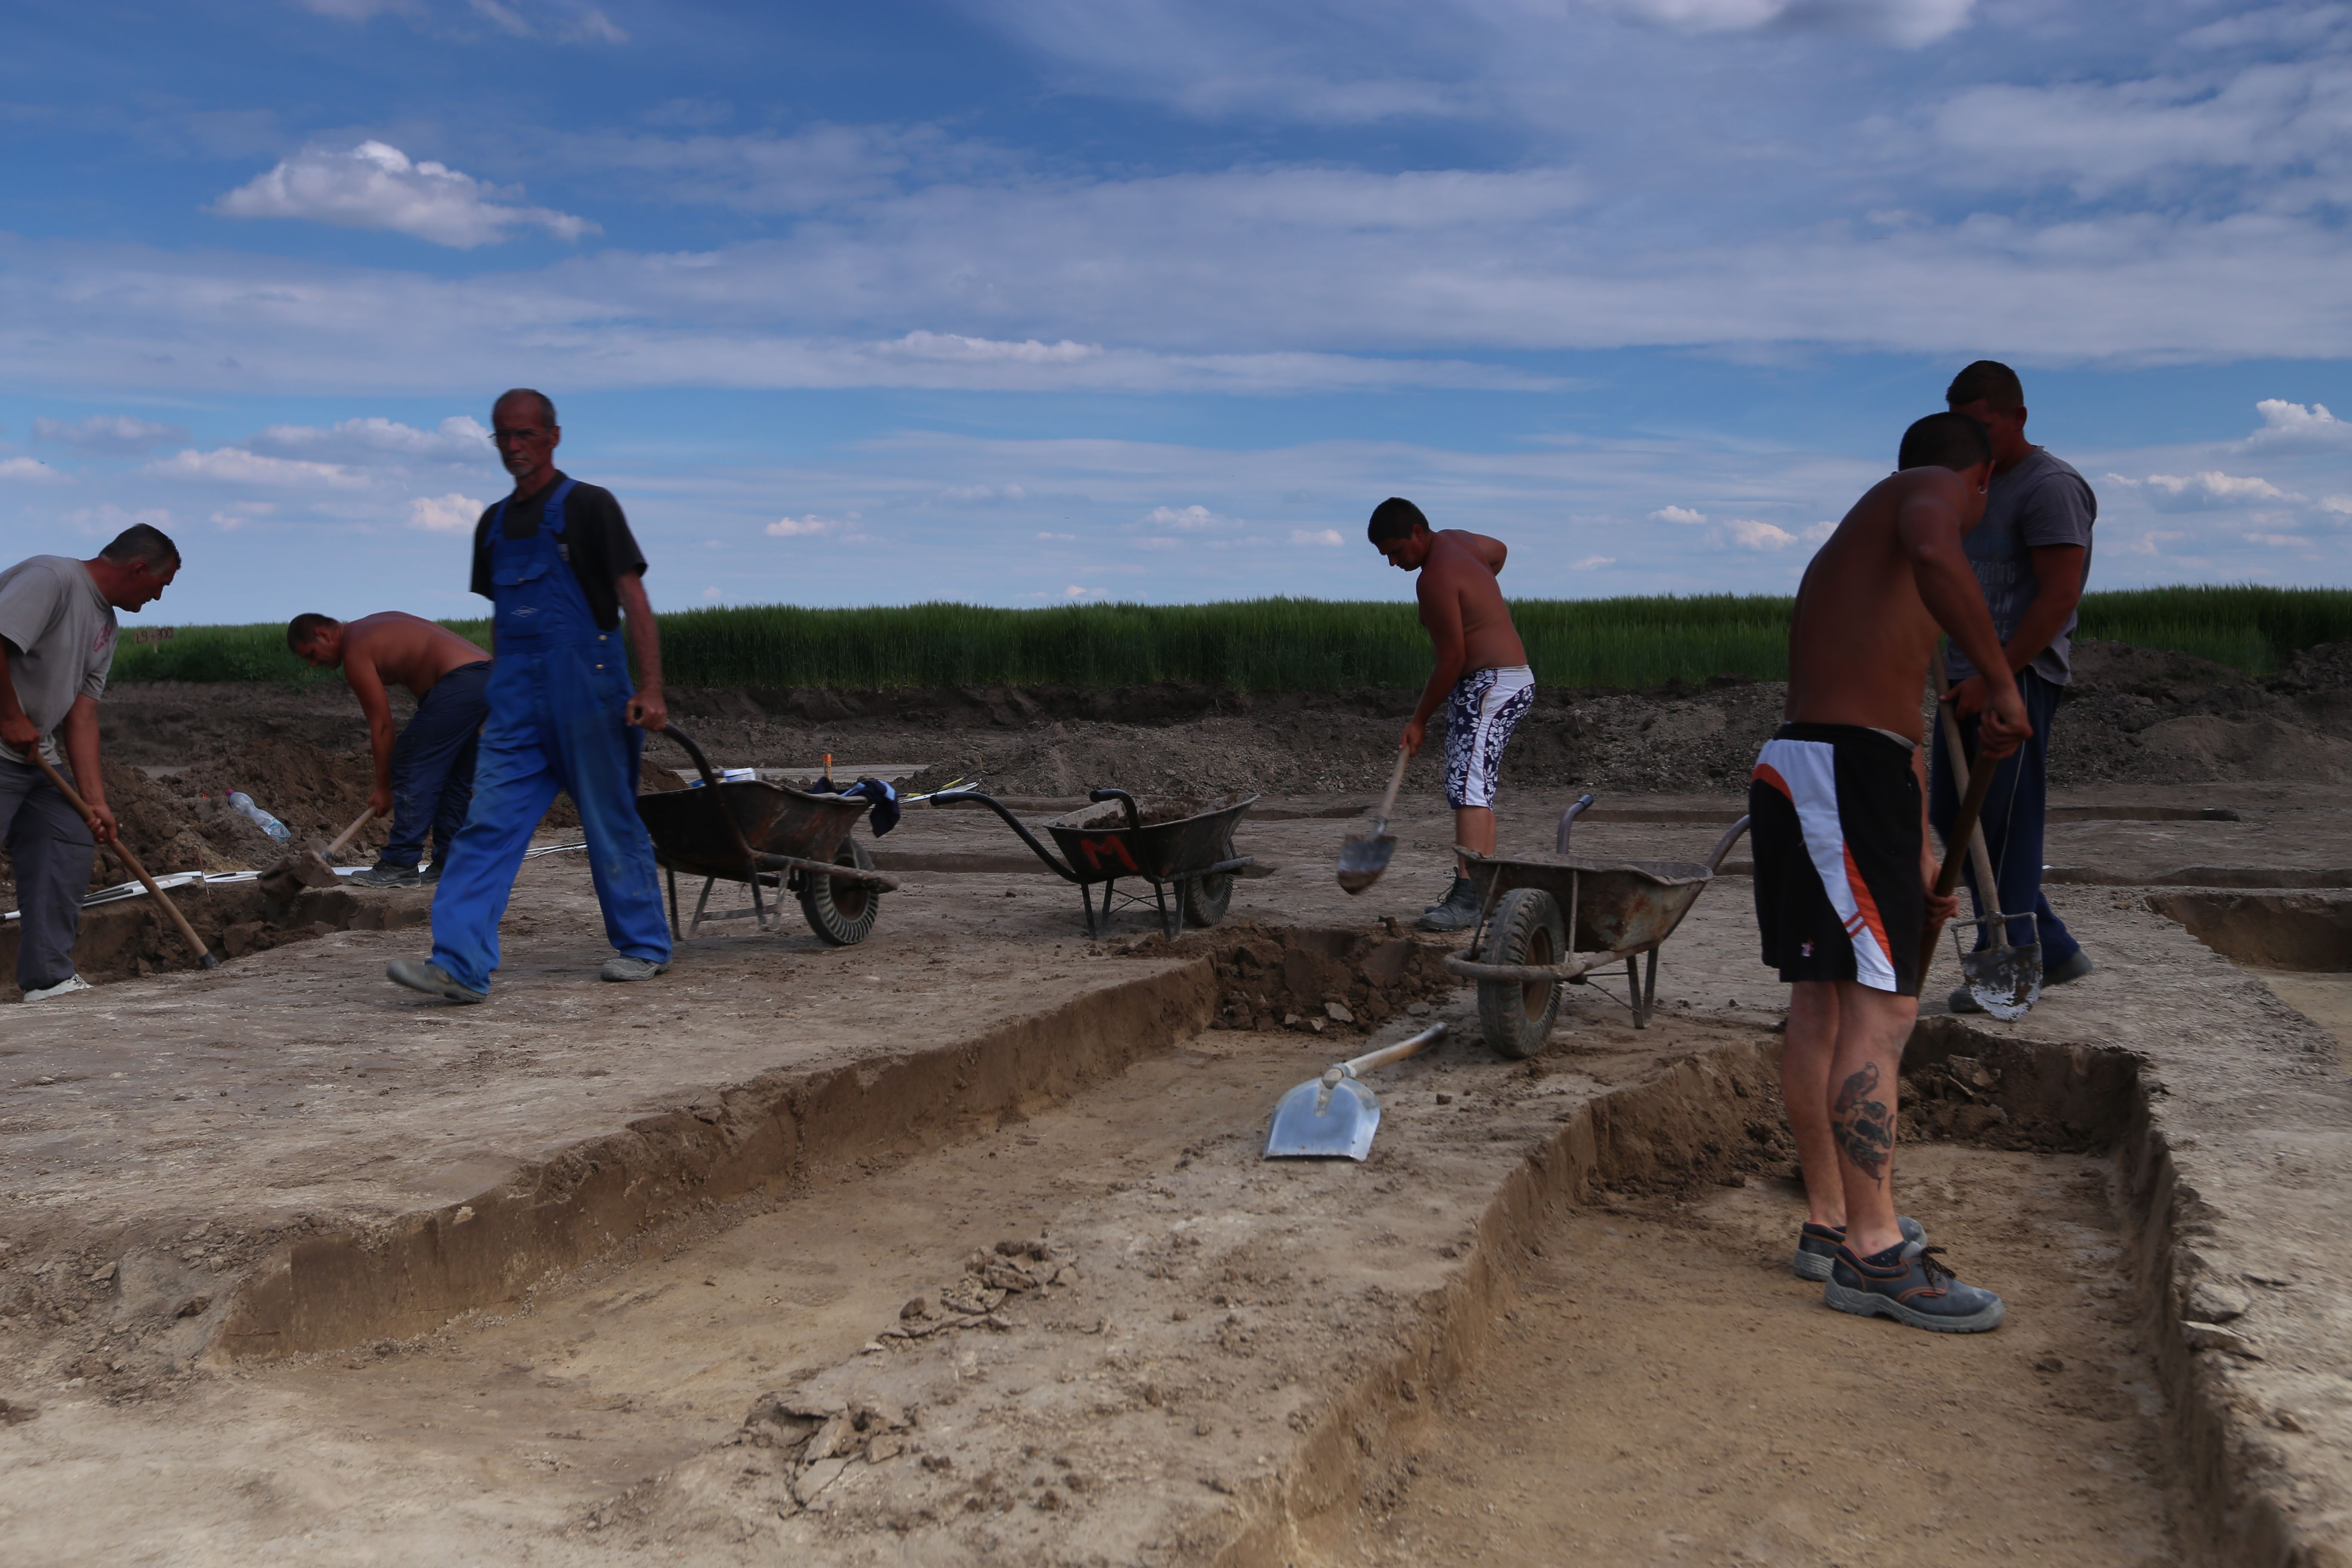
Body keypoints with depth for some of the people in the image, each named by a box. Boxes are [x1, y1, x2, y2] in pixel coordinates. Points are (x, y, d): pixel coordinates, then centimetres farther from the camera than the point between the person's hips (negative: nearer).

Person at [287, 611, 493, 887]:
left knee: (412, 771, -4)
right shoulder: (375, 625, 24)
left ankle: (401, 866, -3)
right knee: (456, 780, 15)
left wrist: (383, 788, 3)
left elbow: (381, 726, -3)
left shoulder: (355, 651, -3)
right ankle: (448, 863, 18)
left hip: (459, 683, -10)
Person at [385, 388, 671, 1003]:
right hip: (517, 700, 6)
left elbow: (634, 600, -8)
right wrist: (496, 703, 21)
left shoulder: (588, 506, -3)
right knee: (487, 825, -4)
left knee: (612, 825, 4)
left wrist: (649, 689, -17)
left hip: (587, 688, -5)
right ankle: (460, 965, -7)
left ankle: (643, 945, 19)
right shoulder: (494, 524, 16)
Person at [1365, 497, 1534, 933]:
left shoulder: (1435, 578, -18)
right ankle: (1484, 893, 15)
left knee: (1468, 789, -19)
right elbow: (1499, 550, 35)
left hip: (1493, 685, -11)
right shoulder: (1455, 539, 12)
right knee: (1476, 790, 12)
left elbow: (1452, 659, -18)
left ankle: (1467, 899, -28)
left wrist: (1419, 721, -11)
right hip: (1507, 681, 11)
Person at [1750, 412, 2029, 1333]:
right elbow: (1931, 553, -25)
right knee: (1880, 1009, -10)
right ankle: (1874, 1254, -8)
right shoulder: (1930, 489, 4)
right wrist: (1999, 680, -16)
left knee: (1819, 1006, 12)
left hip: (1800, 772, 10)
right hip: (1847, 773, -10)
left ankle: (1828, 1226, 21)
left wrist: (1920, 853, 37)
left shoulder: (1850, 545, 30)